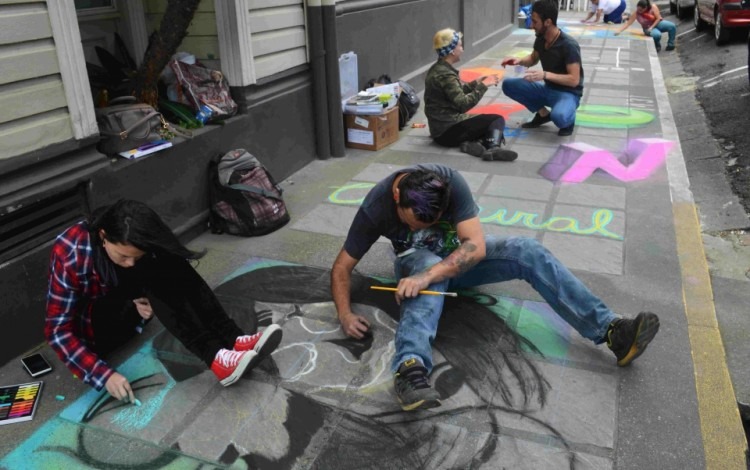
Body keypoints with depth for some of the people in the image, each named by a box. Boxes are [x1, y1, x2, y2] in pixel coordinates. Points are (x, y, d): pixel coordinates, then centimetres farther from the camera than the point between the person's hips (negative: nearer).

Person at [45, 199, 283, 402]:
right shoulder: (70, 255, -28)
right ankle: (216, 359, -43)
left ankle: (233, 341, -34)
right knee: (149, 277, -34)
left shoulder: (137, 246, -14)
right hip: (92, 327, -5)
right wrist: (104, 374, -36)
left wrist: (147, 302, -20)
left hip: (129, 310, 5)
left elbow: (154, 286, 4)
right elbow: (58, 330, -26)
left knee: (170, 265, -26)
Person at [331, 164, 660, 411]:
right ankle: (410, 367, -61)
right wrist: (345, 314, -34)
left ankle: (610, 331, -26)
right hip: (418, 262, -1)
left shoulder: (450, 182, -27)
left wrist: (427, 277, -46)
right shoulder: (375, 207, -25)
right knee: (430, 264, -39)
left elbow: (476, 246, -33)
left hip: (459, 257, 2)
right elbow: (342, 267, -19)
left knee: (526, 251, -23)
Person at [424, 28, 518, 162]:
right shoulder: (445, 75, -19)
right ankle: (493, 149, -31)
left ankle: (474, 143, -8)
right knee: (497, 120, -6)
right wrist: (483, 86, -13)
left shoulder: (438, 69, 12)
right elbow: (463, 104, -22)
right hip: (447, 130, -10)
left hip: (443, 126, 10)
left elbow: (457, 92, 19)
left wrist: (476, 83, 9)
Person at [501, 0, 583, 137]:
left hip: (568, 93, -7)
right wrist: (519, 61, -6)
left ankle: (568, 119, 0)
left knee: (558, 116, -41)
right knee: (508, 85, -5)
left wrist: (545, 75, -35)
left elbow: (574, 80, -25)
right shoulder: (540, 39, -3)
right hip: (548, 89, 7)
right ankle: (543, 114, 5)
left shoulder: (569, 45, -24)